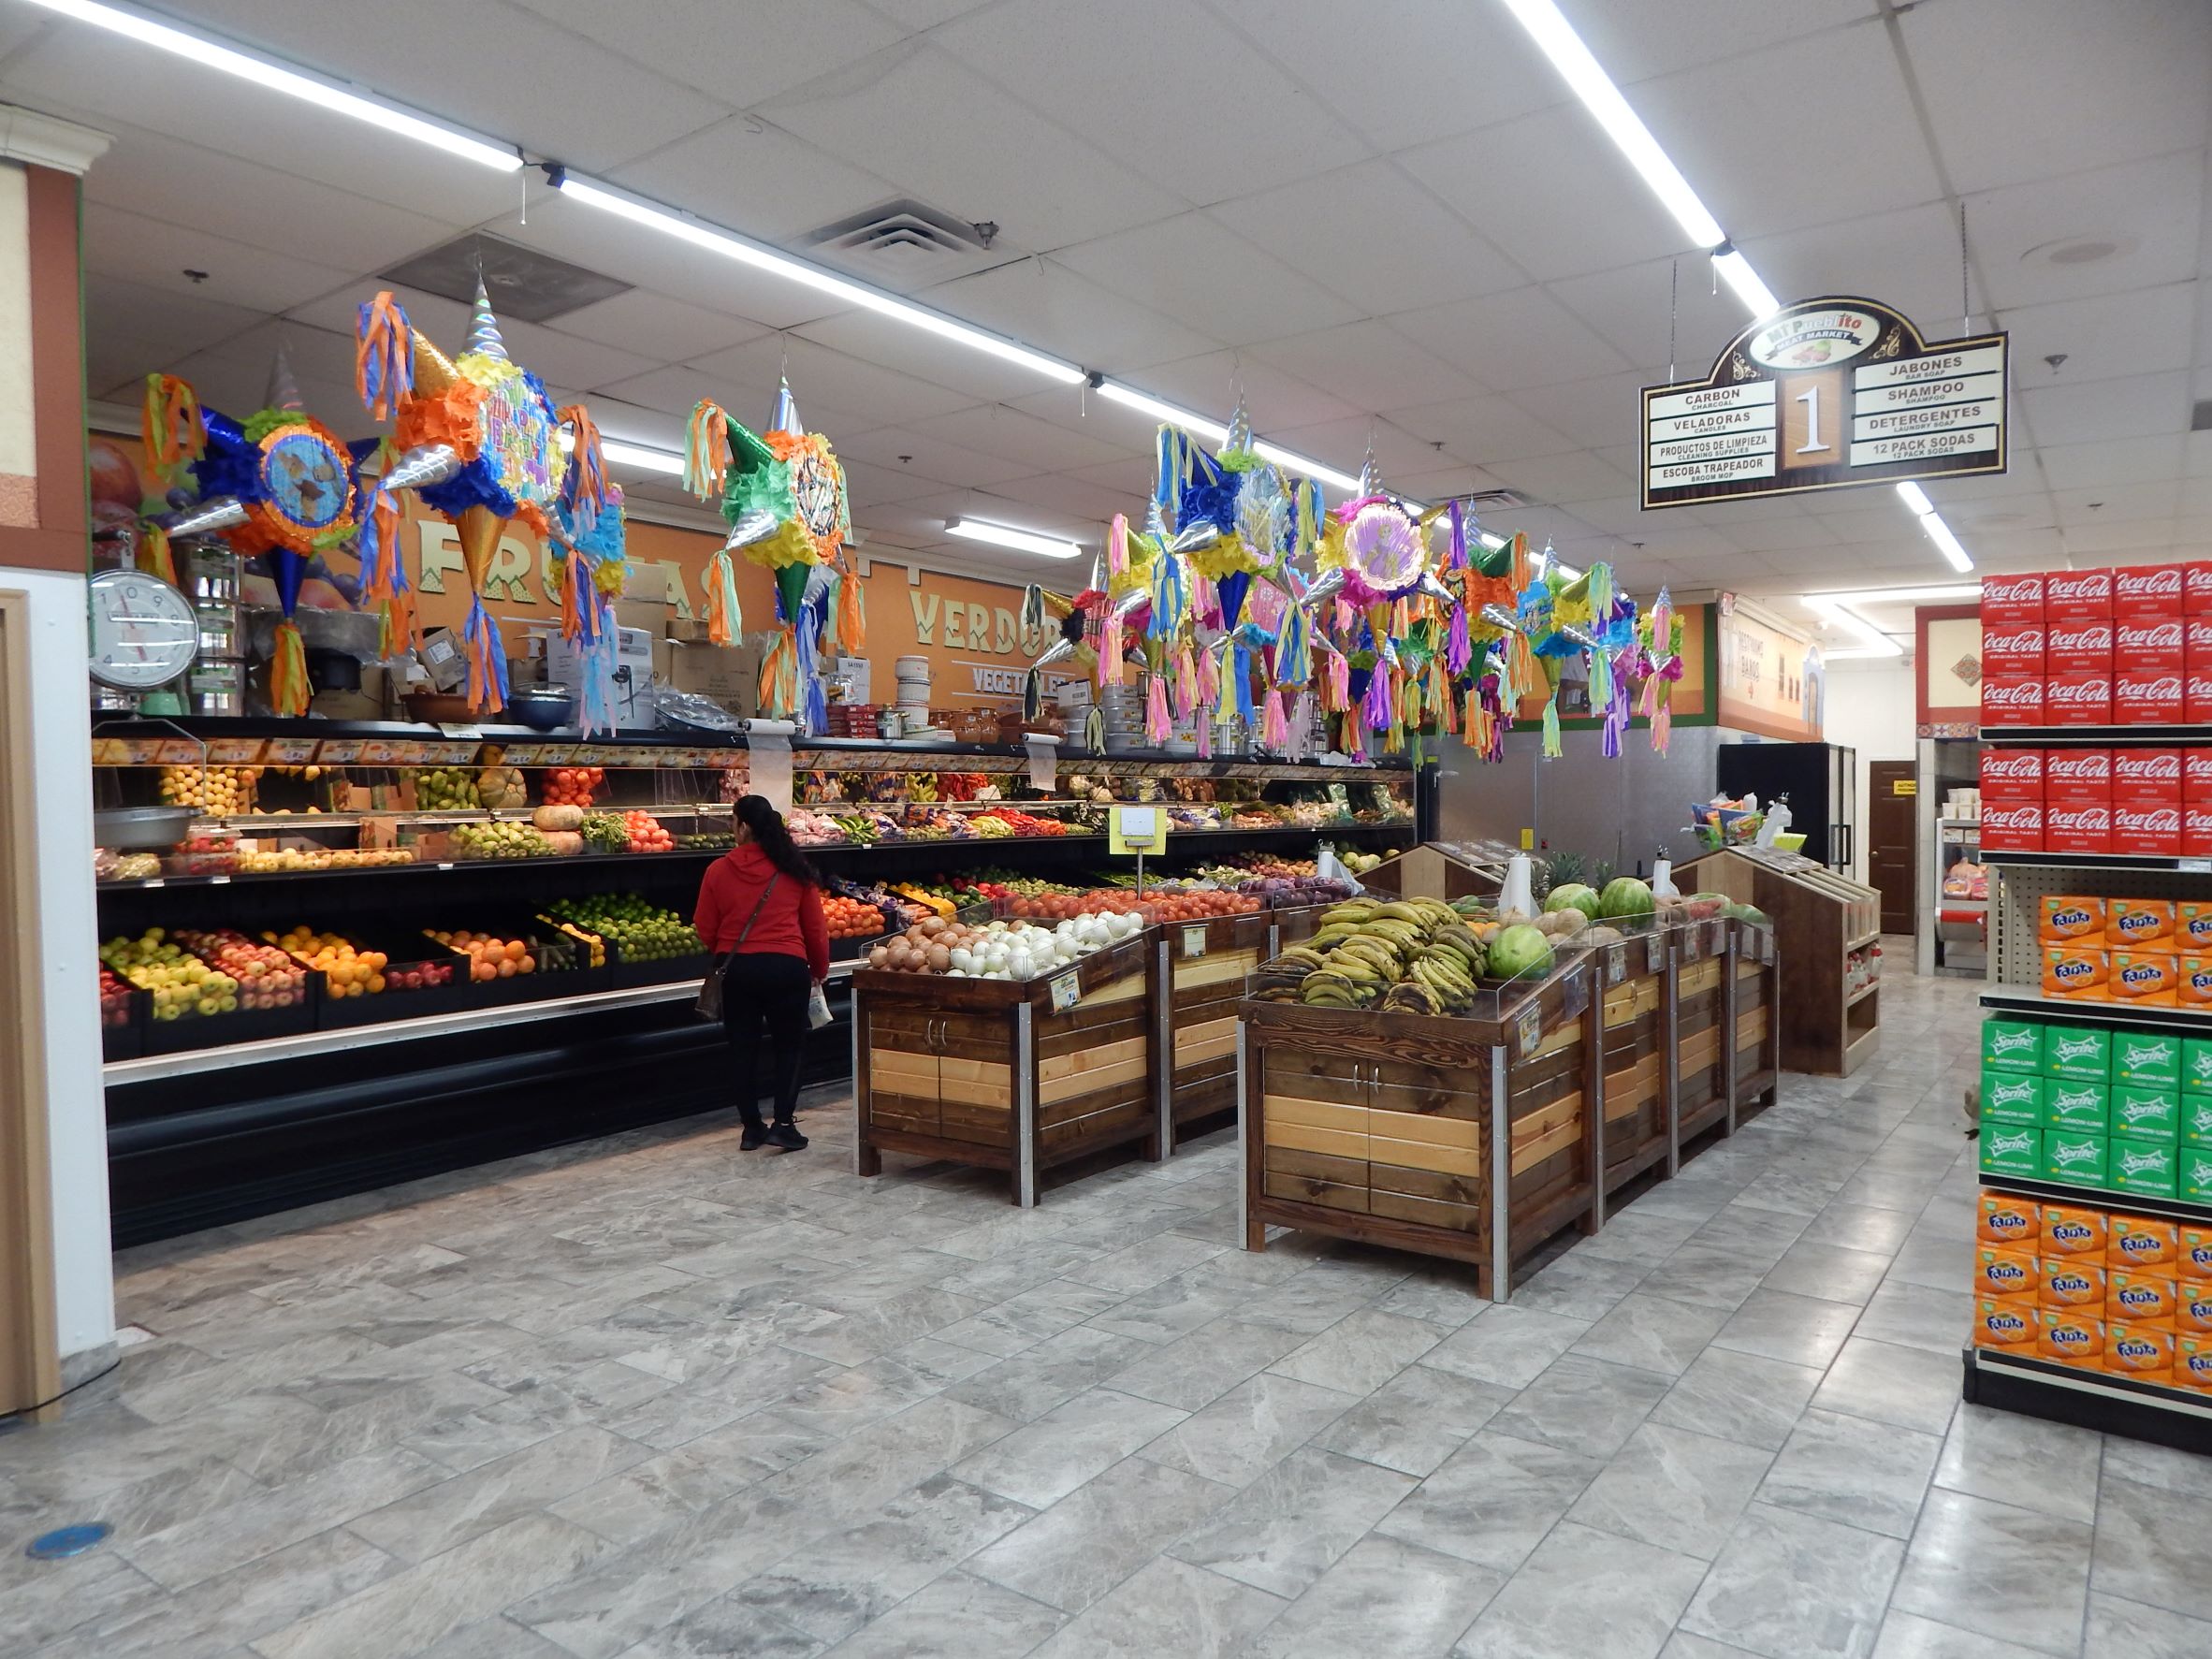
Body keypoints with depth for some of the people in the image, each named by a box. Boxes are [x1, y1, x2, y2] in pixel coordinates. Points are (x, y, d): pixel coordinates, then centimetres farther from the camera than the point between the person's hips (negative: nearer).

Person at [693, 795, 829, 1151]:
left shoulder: (719, 870, -4)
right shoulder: (795, 869, -2)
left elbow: (705, 930, 2)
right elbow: (816, 928, 4)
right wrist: (819, 969, 19)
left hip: (737, 969, 1)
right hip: (787, 966, 0)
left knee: (744, 1048, 13)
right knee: (789, 1045, 12)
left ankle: (752, 1128, 19)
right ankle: (782, 1124, 3)